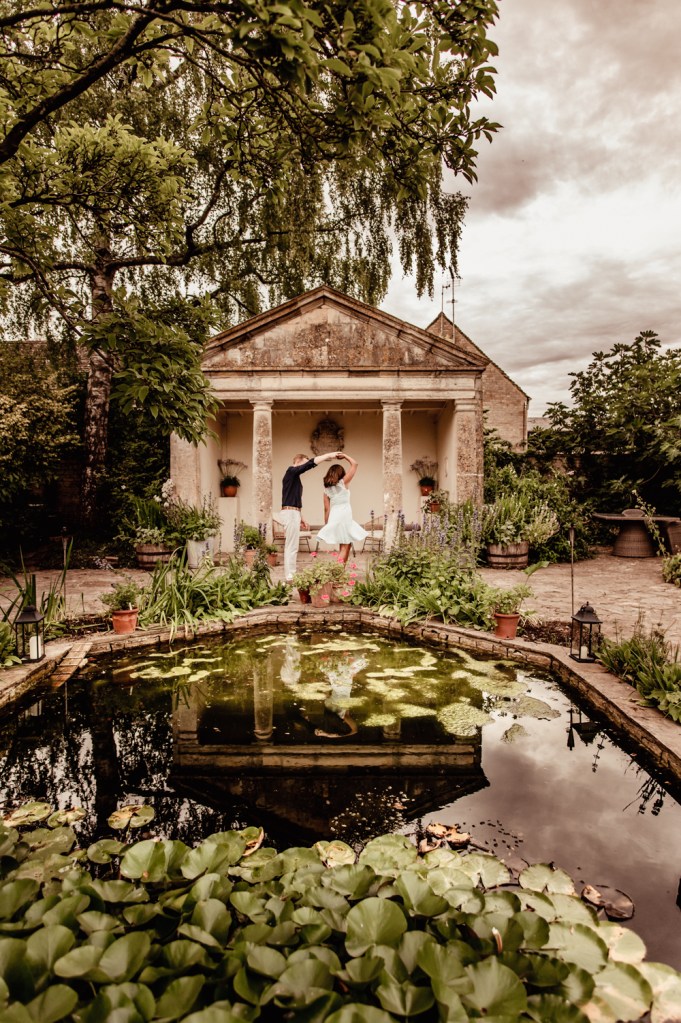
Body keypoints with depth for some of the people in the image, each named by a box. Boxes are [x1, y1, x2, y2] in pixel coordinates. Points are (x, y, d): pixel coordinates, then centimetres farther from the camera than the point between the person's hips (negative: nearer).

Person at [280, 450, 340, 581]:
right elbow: (311, 463, -19)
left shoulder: (294, 476, 20)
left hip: (293, 513, 10)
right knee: (291, 547, -8)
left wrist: (301, 518, 24)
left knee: (291, 547, 11)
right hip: (290, 513, -10)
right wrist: (328, 455, -13)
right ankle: (290, 577, -5)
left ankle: (290, 575, 15)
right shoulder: (291, 471, -8)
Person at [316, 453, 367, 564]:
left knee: (347, 545, 18)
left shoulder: (327, 488, 9)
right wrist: (344, 456, 9)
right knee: (344, 547, -3)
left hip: (334, 517, 5)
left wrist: (326, 524, 12)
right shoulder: (343, 483, -2)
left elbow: (326, 508, 6)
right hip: (344, 516, -5)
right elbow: (355, 464, 0)